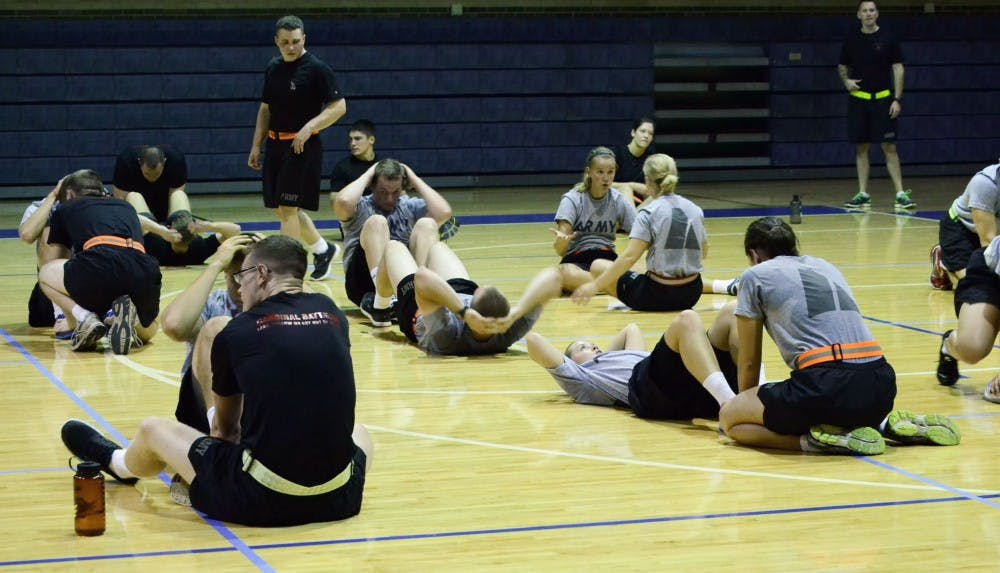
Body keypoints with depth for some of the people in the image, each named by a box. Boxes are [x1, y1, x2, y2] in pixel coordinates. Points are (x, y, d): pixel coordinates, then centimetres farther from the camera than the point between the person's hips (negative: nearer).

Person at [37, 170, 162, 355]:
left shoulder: (65, 209, 29)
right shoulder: (126, 207, 38)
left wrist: (71, 319, 52)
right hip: (145, 273, 3)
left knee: (45, 274, 28)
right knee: (147, 331, 34)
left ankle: (85, 319, 4)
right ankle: (129, 317, -1)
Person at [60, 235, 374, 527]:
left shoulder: (236, 332, -1)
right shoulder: (332, 314, 7)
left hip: (259, 500, -3)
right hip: (338, 500, 3)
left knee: (153, 429, 22)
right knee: (360, 432, 38)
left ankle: (119, 464, 55)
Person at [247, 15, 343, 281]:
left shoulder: (317, 69, -10)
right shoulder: (273, 69, 9)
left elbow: (339, 107, -14)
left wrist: (310, 127, -24)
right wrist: (256, 145, 14)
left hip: (302, 146, -7)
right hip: (276, 145, 7)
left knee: (288, 208, -9)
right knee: (280, 208, 12)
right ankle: (322, 249, 31)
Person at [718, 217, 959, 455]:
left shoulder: (755, 276, 13)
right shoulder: (826, 266, 29)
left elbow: (748, 362, 18)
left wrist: (747, 406, 36)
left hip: (827, 386, -7)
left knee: (728, 417, 10)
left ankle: (817, 440, -8)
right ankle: (884, 426, 10)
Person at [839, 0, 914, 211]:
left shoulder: (888, 39, -1)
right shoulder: (851, 41, 6)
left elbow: (898, 69, -1)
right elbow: (842, 66, 19)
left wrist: (897, 99, -8)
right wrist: (846, 81, -2)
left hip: (882, 99, -3)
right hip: (858, 98, 3)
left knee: (889, 146, -6)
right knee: (861, 147, 5)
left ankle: (901, 193, -6)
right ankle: (863, 194, 9)